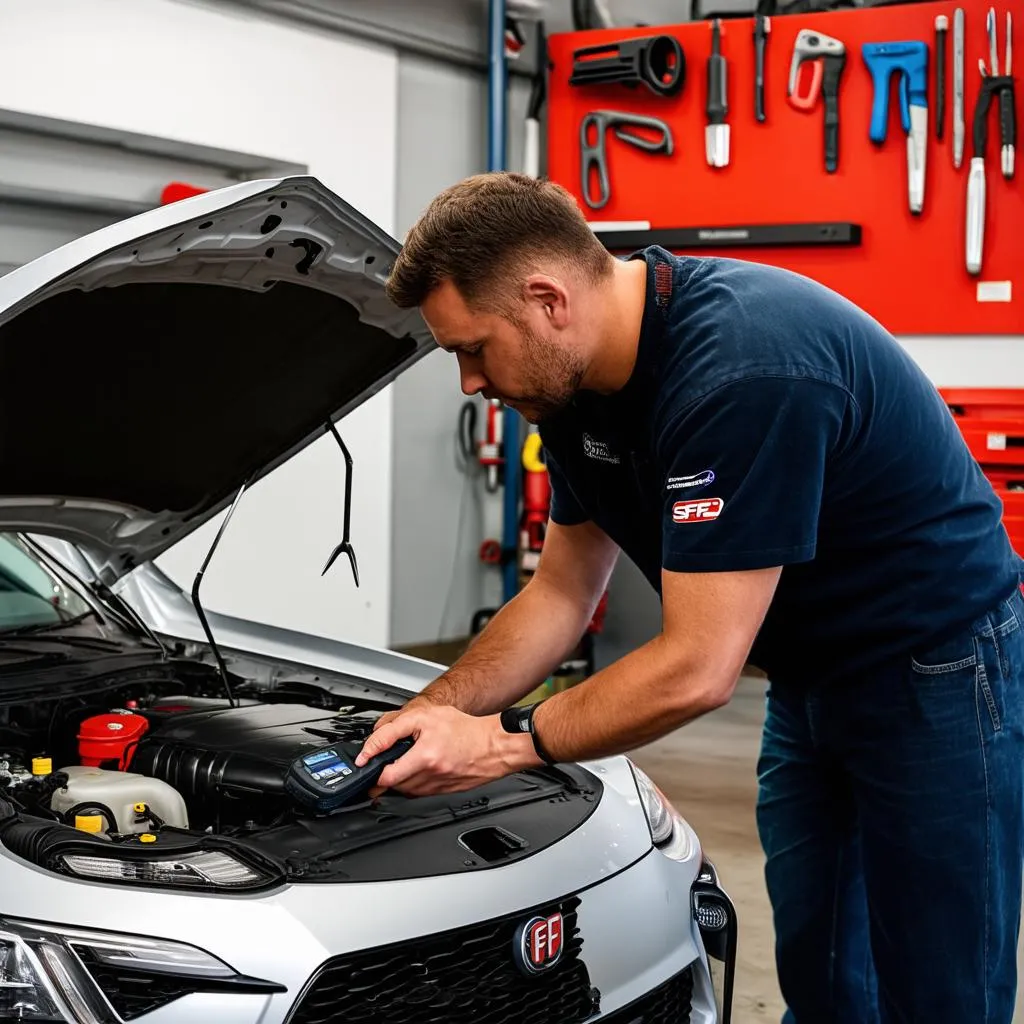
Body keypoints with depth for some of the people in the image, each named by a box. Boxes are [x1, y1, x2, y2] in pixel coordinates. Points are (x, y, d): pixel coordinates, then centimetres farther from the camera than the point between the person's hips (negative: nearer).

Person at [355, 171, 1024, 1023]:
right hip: (811, 677, 9)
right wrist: (432, 713, -4)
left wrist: (503, 742, -21)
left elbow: (696, 670, -31)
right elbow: (562, 594, 7)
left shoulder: (743, 368, -33)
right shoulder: (583, 383, -4)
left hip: (937, 673, -8)